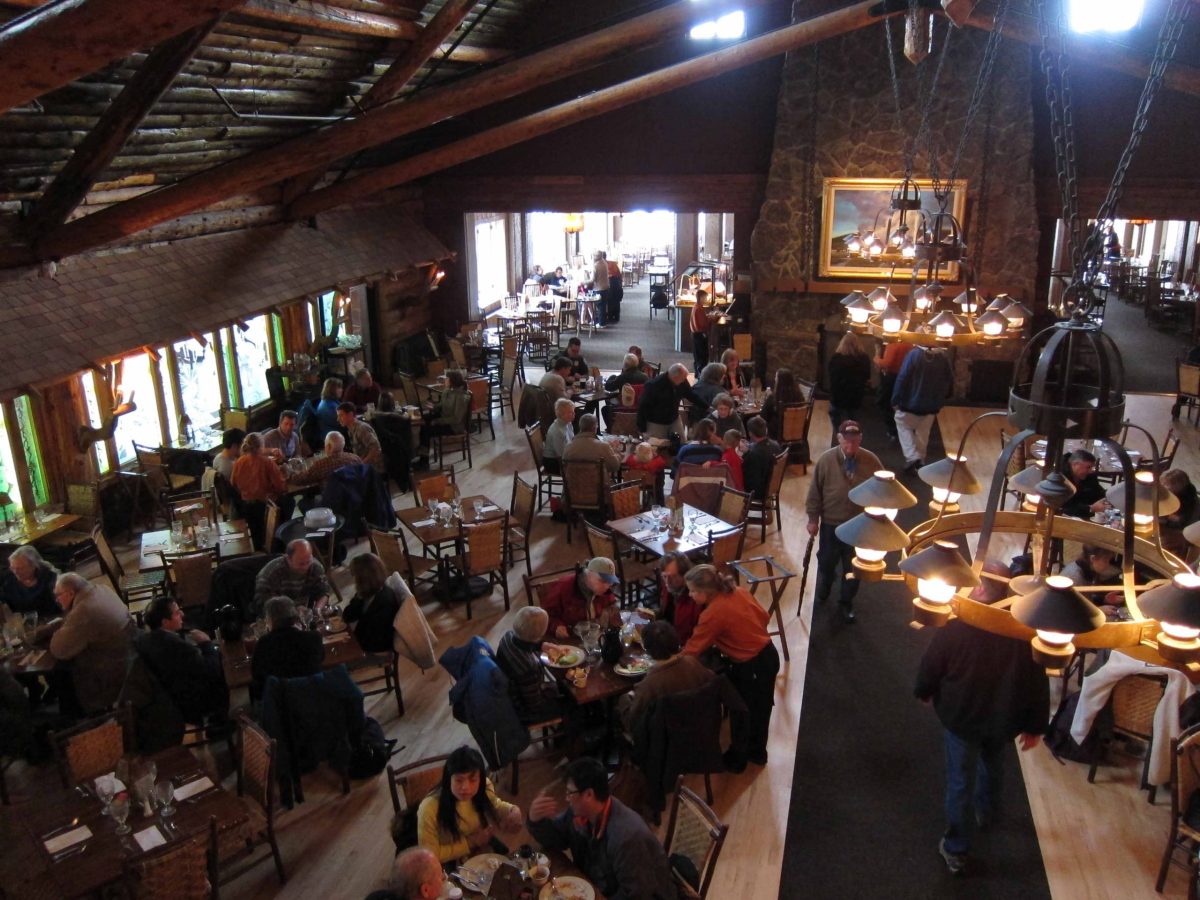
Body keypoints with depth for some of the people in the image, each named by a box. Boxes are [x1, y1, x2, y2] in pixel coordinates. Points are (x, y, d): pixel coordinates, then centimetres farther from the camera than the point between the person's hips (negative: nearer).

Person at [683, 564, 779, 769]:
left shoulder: (713, 614, -26)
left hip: (750, 667, -8)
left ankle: (737, 759, 38)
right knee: (758, 709, 27)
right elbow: (764, 617, 7)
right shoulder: (739, 591, -4)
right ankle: (757, 752, 48)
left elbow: (693, 648, -17)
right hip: (768, 654, 8)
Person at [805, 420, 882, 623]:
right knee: (826, 562, 18)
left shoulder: (871, 461, -12)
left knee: (854, 567, 13)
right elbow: (814, 491, -6)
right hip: (831, 523, 0)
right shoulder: (826, 460, -14)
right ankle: (822, 594, 47)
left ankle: (846, 603, 33)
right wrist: (813, 518, -3)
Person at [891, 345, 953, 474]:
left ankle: (911, 457, -4)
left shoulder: (914, 354, -15)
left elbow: (902, 378, -19)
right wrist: (940, 399, 18)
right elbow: (950, 381, 5)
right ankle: (920, 460, 25)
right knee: (923, 432, 18)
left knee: (904, 427, 12)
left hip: (910, 402, -4)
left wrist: (895, 400, -14)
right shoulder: (943, 357, -2)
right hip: (932, 404, 4)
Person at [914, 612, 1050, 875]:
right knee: (992, 766, 32)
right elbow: (1038, 685, -9)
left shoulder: (955, 629, -25)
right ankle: (986, 810, 58)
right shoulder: (1025, 634, -17)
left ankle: (955, 850, 23)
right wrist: (1035, 727, 5)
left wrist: (923, 693, 10)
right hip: (1004, 718, 3)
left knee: (959, 781, 12)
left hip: (962, 717, -3)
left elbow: (930, 667, -12)